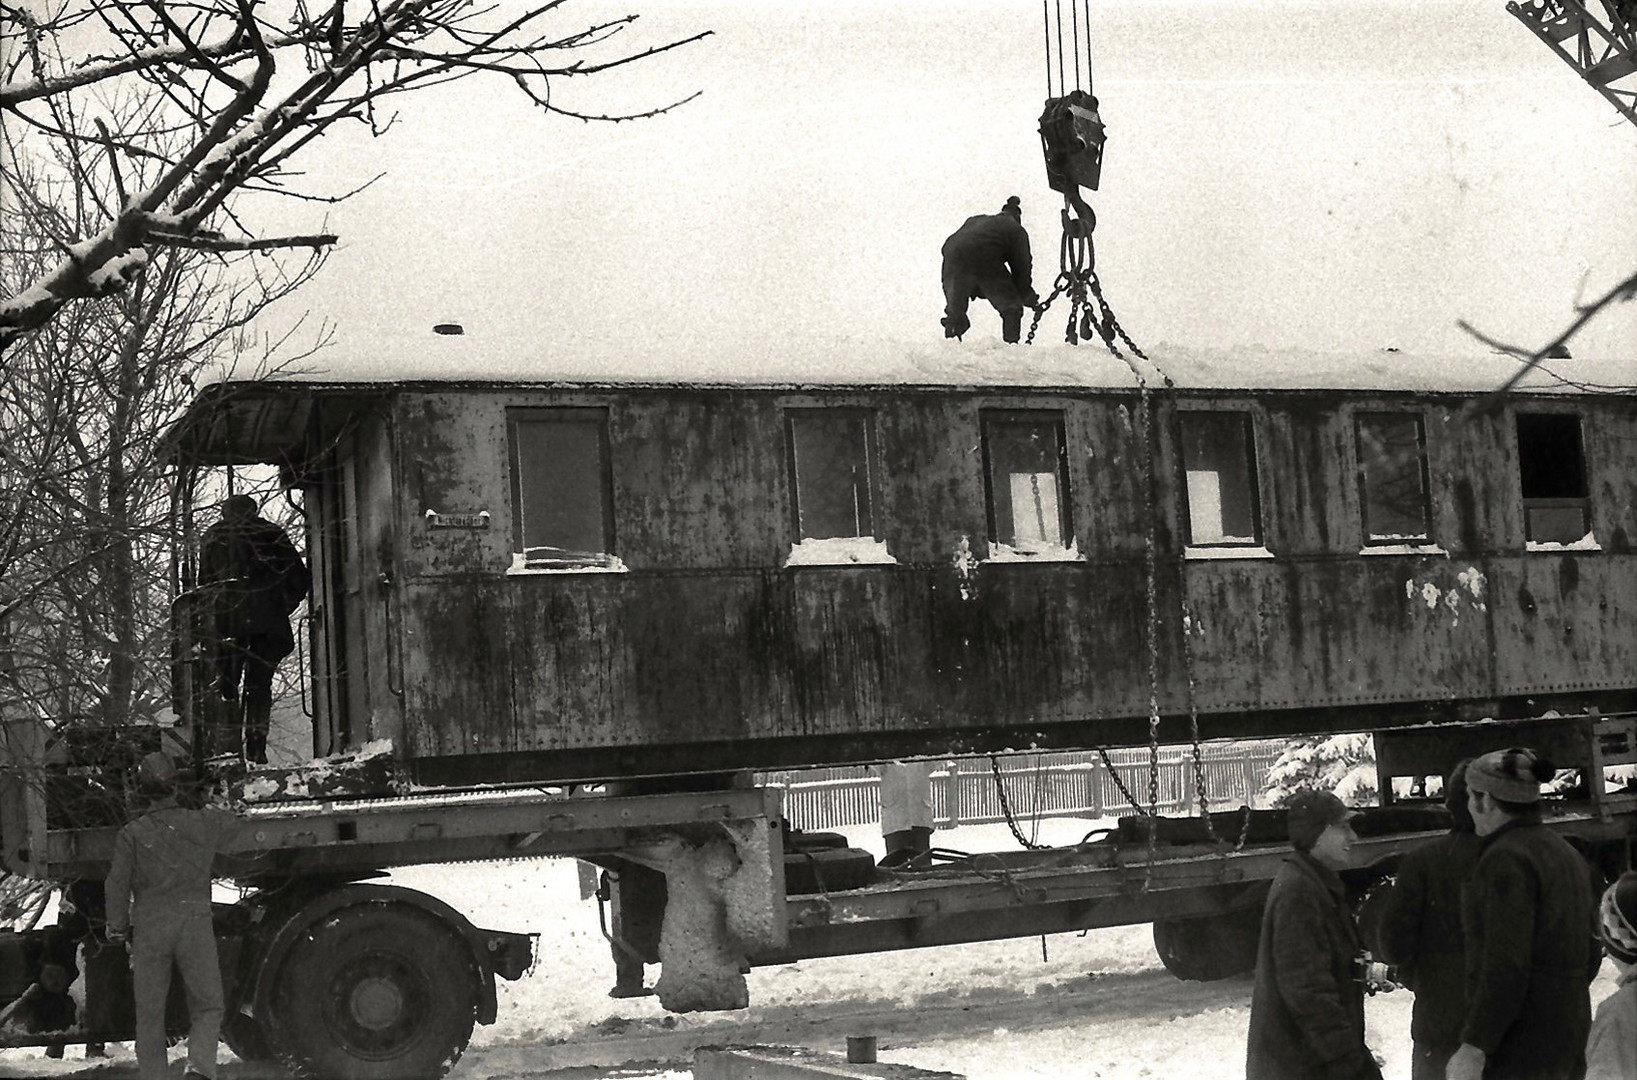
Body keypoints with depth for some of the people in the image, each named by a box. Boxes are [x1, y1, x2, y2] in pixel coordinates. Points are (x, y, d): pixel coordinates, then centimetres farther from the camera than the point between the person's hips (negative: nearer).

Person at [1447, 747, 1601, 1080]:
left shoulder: (1506, 859, -15)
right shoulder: (1566, 853, 14)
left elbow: (1507, 964, -22)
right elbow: (1589, 953, 19)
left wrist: (1473, 1048, -22)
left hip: (1518, 1048, -10)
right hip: (1568, 1038, 10)